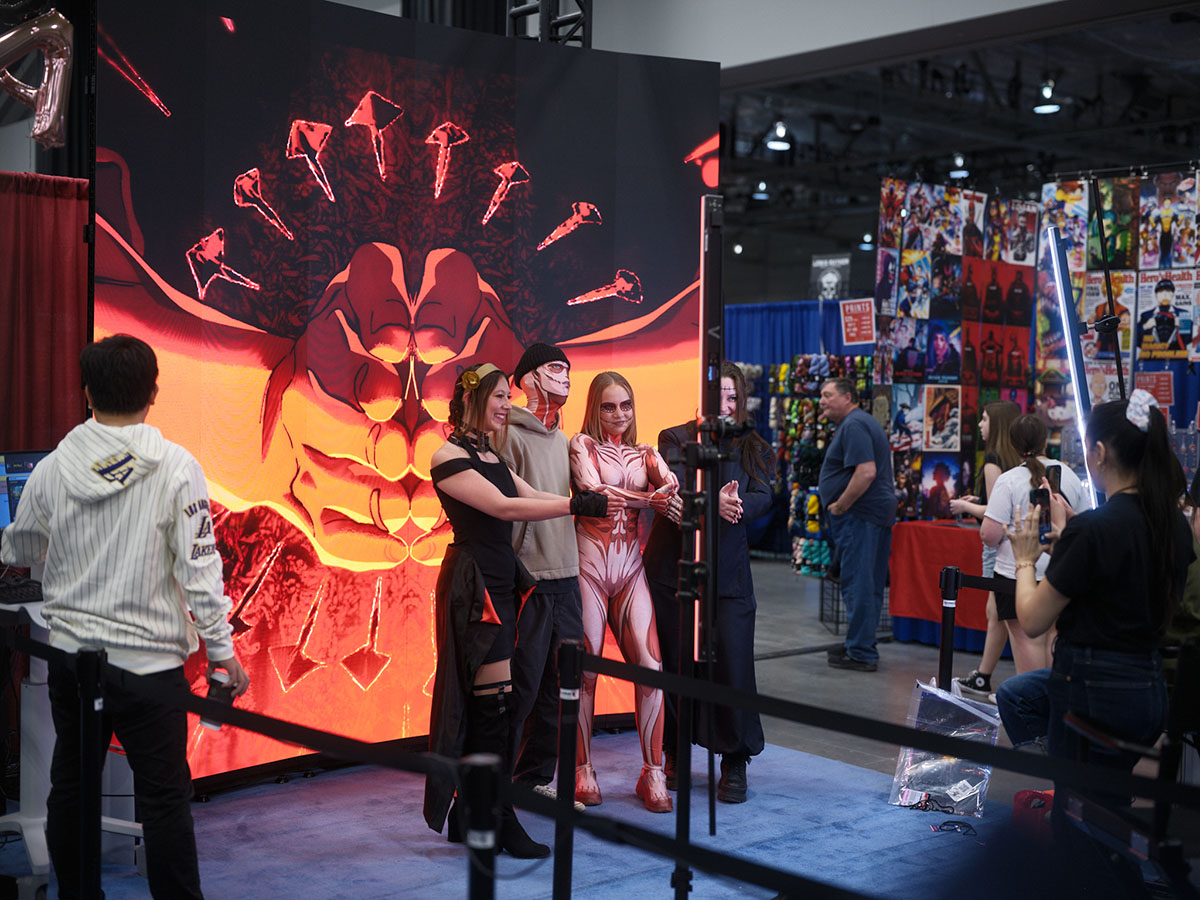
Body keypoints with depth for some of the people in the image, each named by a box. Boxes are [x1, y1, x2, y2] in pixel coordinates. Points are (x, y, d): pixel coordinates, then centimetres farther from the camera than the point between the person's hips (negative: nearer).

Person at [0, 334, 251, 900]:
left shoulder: (52, 469, -1)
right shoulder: (176, 468, -11)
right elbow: (198, 565, -12)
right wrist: (221, 650, -6)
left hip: (69, 656, 4)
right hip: (149, 659, -4)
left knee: (70, 787, 17)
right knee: (164, 796, 3)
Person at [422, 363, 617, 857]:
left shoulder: (490, 455, 18)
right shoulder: (448, 457, -10)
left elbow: (531, 495, 11)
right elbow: (504, 507, -20)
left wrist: (596, 500, -2)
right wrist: (578, 506, -25)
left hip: (501, 580, 9)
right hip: (473, 584, -9)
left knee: (482, 702, 9)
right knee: (495, 702, -8)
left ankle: (467, 818, 15)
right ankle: (498, 819, -1)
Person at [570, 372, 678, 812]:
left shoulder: (646, 455, 16)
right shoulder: (582, 445, 6)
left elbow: (671, 487, -4)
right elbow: (592, 491, -11)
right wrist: (648, 499, -12)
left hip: (630, 567, 3)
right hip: (589, 562, -3)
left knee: (651, 667, -6)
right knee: (585, 669, -1)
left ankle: (653, 772, 5)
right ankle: (582, 770, 15)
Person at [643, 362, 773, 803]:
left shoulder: (754, 449, 11)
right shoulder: (675, 439, 7)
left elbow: (763, 497, -6)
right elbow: (674, 485, -12)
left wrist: (737, 505, -30)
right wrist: (715, 500, -33)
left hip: (727, 572, 0)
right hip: (672, 568, 0)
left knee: (733, 663, -5)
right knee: (674, 663, 5)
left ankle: (735, 765, 9)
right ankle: (676, 754, 23)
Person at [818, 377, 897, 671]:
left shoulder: (853, 426, -14)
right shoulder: (863, 422, 20)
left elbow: (867, 472, -26)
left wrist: (839, 506, -17)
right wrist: (842, 505, 19)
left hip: (859, 515, -11)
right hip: (878, 513, 11)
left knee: (857, 584, -7)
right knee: (869, 584, 14)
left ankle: (860, 653, -4)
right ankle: (861, 646, 23)